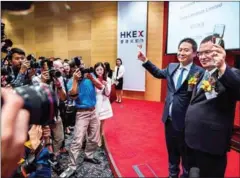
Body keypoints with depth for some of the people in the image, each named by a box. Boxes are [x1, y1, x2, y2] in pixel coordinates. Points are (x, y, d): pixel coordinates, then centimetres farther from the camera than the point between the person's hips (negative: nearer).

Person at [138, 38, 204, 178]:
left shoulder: (199, 73, -17)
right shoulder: (172, 67, 4)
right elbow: (158, 73, 22)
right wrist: (145, 60, 16)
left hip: (185, 121, -6)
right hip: (169, 119, 7)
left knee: (186, 155, 16)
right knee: (172, 152, 25)